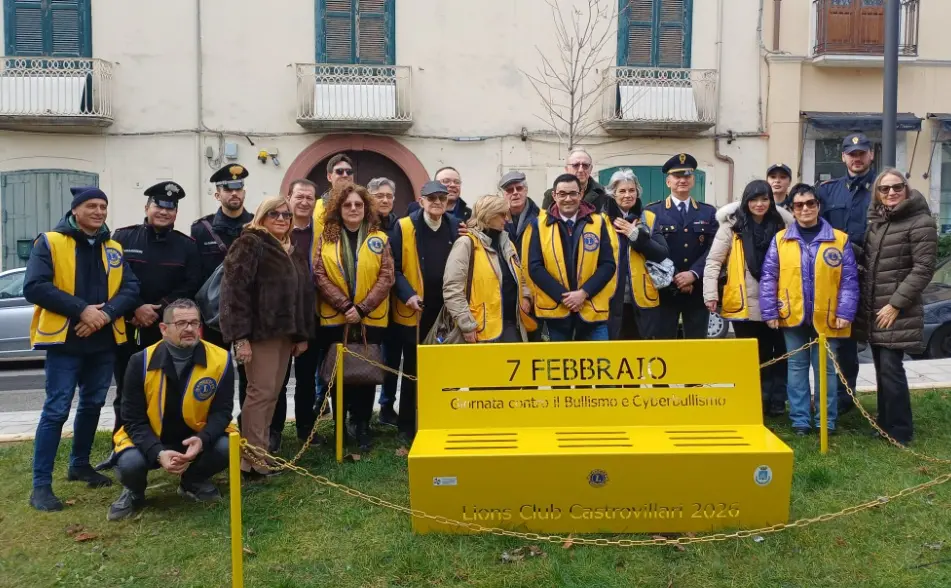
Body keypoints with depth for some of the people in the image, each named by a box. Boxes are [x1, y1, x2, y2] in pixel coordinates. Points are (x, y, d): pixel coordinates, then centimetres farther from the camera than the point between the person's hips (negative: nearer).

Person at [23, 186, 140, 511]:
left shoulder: (114, 248, 9)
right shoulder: (50, 242, -5)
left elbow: (130, 288, 2)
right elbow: (34, 287, -15)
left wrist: (107, 313, -17)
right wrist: (81, 309, -21)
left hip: (104, 342, 5)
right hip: (65, 341, -5)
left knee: (92, 404, 16)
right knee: (56, 409, -6)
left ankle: (79, 464, 33)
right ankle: (41, 485, 1)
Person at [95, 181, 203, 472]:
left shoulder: (186, 245, 5)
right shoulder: (123, 237, 4)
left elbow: (191, 286, -3)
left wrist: (159, 309, -13)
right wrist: (136, 308, -14)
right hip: (128, 327, 1)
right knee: (126, 391, 10)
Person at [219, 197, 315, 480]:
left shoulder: (291, 250, 19)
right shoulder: (249, 244, -5)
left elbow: (303, 292, 22)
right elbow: (234, 289, -15)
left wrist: (303, 334, 14)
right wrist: (240, 336, -21)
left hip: (284, 332, 8)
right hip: (259, 331, -8)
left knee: (272, 393, 11)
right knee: (260, 392, -7)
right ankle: (252, 461, -1)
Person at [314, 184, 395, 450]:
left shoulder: (379, 239, 3)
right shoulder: (326, 238, 4)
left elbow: (386, 277, -4)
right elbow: (320, 276, -4)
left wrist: (362, 308, -13)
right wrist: (345, 306, -15)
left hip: (371, 319, 0)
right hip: (335, 318, 0)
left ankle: (362, 426, 15)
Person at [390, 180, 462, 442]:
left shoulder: (456, 227, 6)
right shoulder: (404, 227, -4)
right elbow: (393, 267, -6)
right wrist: (407, 294, -18)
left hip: (447, 311, 3)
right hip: (414, 311, -3)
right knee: (413, 370, 8)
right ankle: (408, 427, 20)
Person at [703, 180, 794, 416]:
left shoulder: (782, 225, 5)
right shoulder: (733, 226, -3)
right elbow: (713, 261, -4)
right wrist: (711, 294, -13)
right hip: (744, 304, -2)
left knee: (777, 352, 7)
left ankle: (776, 401, 18)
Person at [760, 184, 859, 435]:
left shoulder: (840, 239, 0)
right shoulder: (780, 239, 2)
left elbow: (849, 280, 0)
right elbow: (768, 278, 1)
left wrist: (845, 313, -7)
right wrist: (770, 312, -5)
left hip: (826, 318, -1)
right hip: (793, 316, 1)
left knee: (826, 369, 8)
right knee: (797, 367, 10)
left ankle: (826, 422, 19)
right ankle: (800, 420, 19)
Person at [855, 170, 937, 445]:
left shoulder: (920, 222, -9)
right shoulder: (876, 220, 11)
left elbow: (923, 268, -14)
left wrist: (896, 304, -16)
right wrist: (862, 299, 13)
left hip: (896, 310, -6)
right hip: (871, 309, 6)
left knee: (891, 368, -8)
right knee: (881, 368, 11)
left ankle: (899, 432, 3)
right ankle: (885, 424, 21)